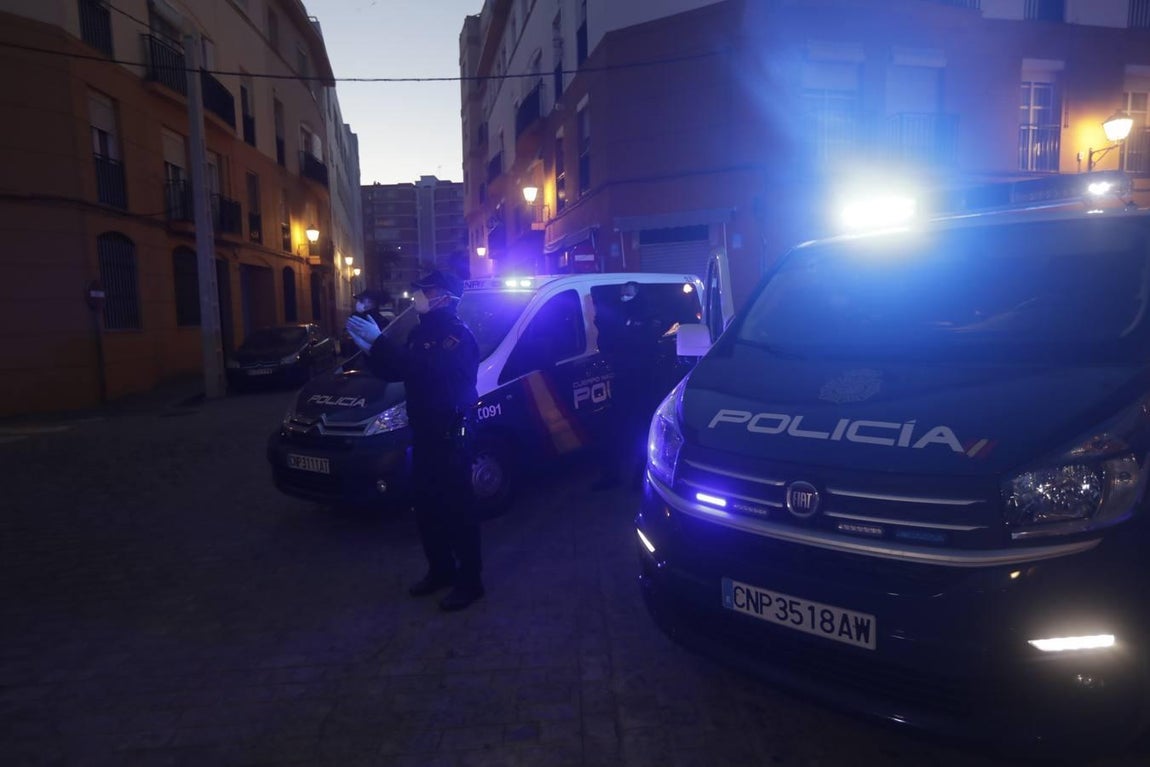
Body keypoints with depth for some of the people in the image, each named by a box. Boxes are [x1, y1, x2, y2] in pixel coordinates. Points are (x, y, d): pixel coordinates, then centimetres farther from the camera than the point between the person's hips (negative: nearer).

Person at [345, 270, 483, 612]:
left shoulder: (460, 336, -15)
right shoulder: (421, 333, 13)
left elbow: (427, 369, -31)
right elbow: (393, 371, 13)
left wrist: (380, 341, -30)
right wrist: (370, 349, -5)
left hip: (451, 438, -8)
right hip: (424, 435, 9)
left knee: (457, 509, -1)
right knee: (425, 506, 15)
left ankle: (469, 581, 11)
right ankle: (440, 570, 30)